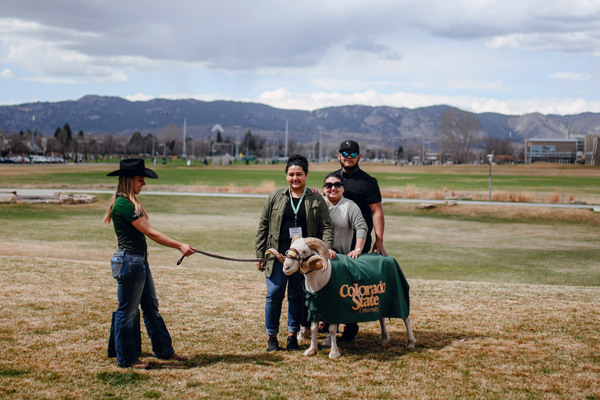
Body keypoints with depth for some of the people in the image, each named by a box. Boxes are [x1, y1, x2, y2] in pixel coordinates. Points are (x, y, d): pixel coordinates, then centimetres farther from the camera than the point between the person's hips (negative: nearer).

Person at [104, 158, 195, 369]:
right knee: (127, 311, 2)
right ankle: (126, 359, 13)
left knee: (151, 307, 17)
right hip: (129, 261, -10)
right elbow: (151, 233, -21)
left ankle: (164, 350, 28)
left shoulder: (130, 203, 11)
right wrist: (179, 246, -20)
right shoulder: (123, 205, -20)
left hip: (140, 260, 10)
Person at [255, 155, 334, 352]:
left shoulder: (317, 200, 5)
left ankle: (292, 335, 20)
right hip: (278, 256, 0)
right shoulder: (275, 197, 7)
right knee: (274, 295, -2)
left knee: (297, 296, 7)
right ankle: (272, 336, 11)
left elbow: (326, 227, 3)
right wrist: (260, 255, 4)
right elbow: (263, 226, 8)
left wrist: (326, 249, -13)